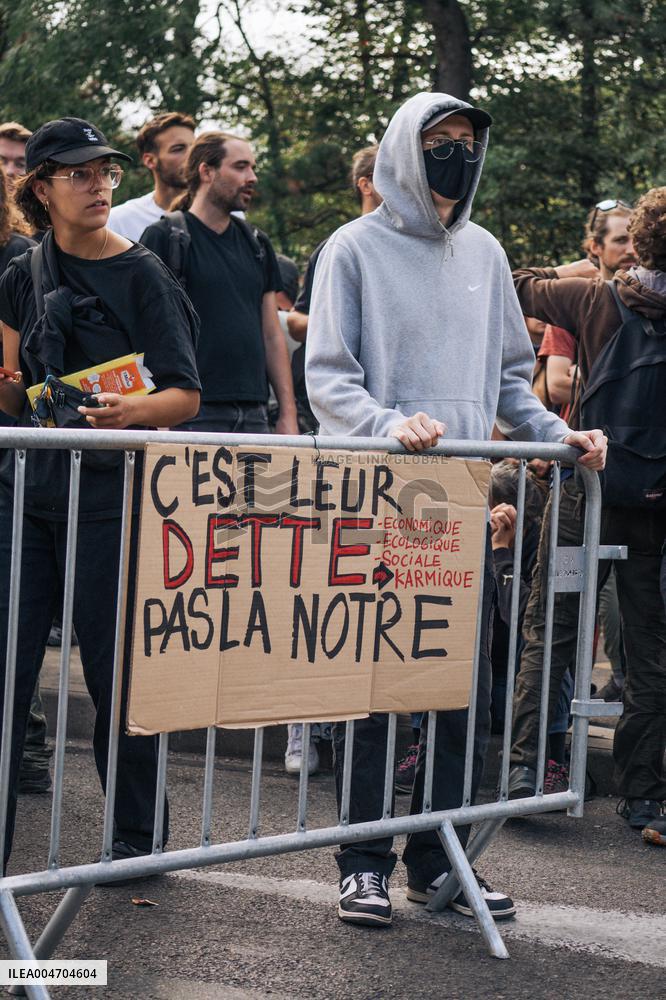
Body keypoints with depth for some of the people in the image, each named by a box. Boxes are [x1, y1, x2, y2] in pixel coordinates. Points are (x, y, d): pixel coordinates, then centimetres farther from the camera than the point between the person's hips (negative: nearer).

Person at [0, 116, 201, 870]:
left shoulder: (141, 275, -4)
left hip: (109, 488, -4)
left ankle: (135, 837, 16)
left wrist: (130, 411, -27)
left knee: (113, 668, 1)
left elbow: (185, 396, -7)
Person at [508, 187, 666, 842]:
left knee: (549, 630, 8)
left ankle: (523, 763, -1)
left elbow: (517, 288, 7)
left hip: (589, 488, -1)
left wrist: (575, 269, 20)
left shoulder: (595, 299, -5)